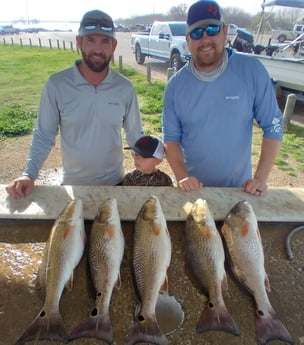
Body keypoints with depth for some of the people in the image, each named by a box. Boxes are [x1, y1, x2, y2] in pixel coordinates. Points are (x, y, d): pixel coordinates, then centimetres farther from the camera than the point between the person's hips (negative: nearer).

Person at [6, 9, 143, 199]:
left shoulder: (125, 88, -9)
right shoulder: (56, 85, -14)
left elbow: (135, 135, 1)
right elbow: (44, 135, -7)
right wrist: (29, 174, -18)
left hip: (115, 183, 2)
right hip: (73, 185, -1)